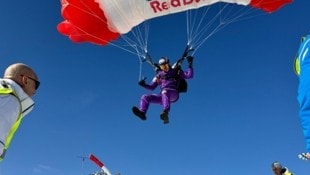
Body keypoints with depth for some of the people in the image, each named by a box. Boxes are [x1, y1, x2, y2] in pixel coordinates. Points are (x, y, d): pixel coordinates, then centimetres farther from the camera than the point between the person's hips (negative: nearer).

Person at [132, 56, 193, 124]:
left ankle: (165, 112, -55)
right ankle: (142, 112, -33)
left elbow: (189, 75, 4)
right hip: (163, 96, 5)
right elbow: (152, 87, 19)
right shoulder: (159, 75, 20)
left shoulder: (176, 72, 12)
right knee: (145, 97, -10)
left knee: (164, 92, -39)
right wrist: (144, 85, 1)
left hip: (174, 94, -4)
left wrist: (190, 64, -6)